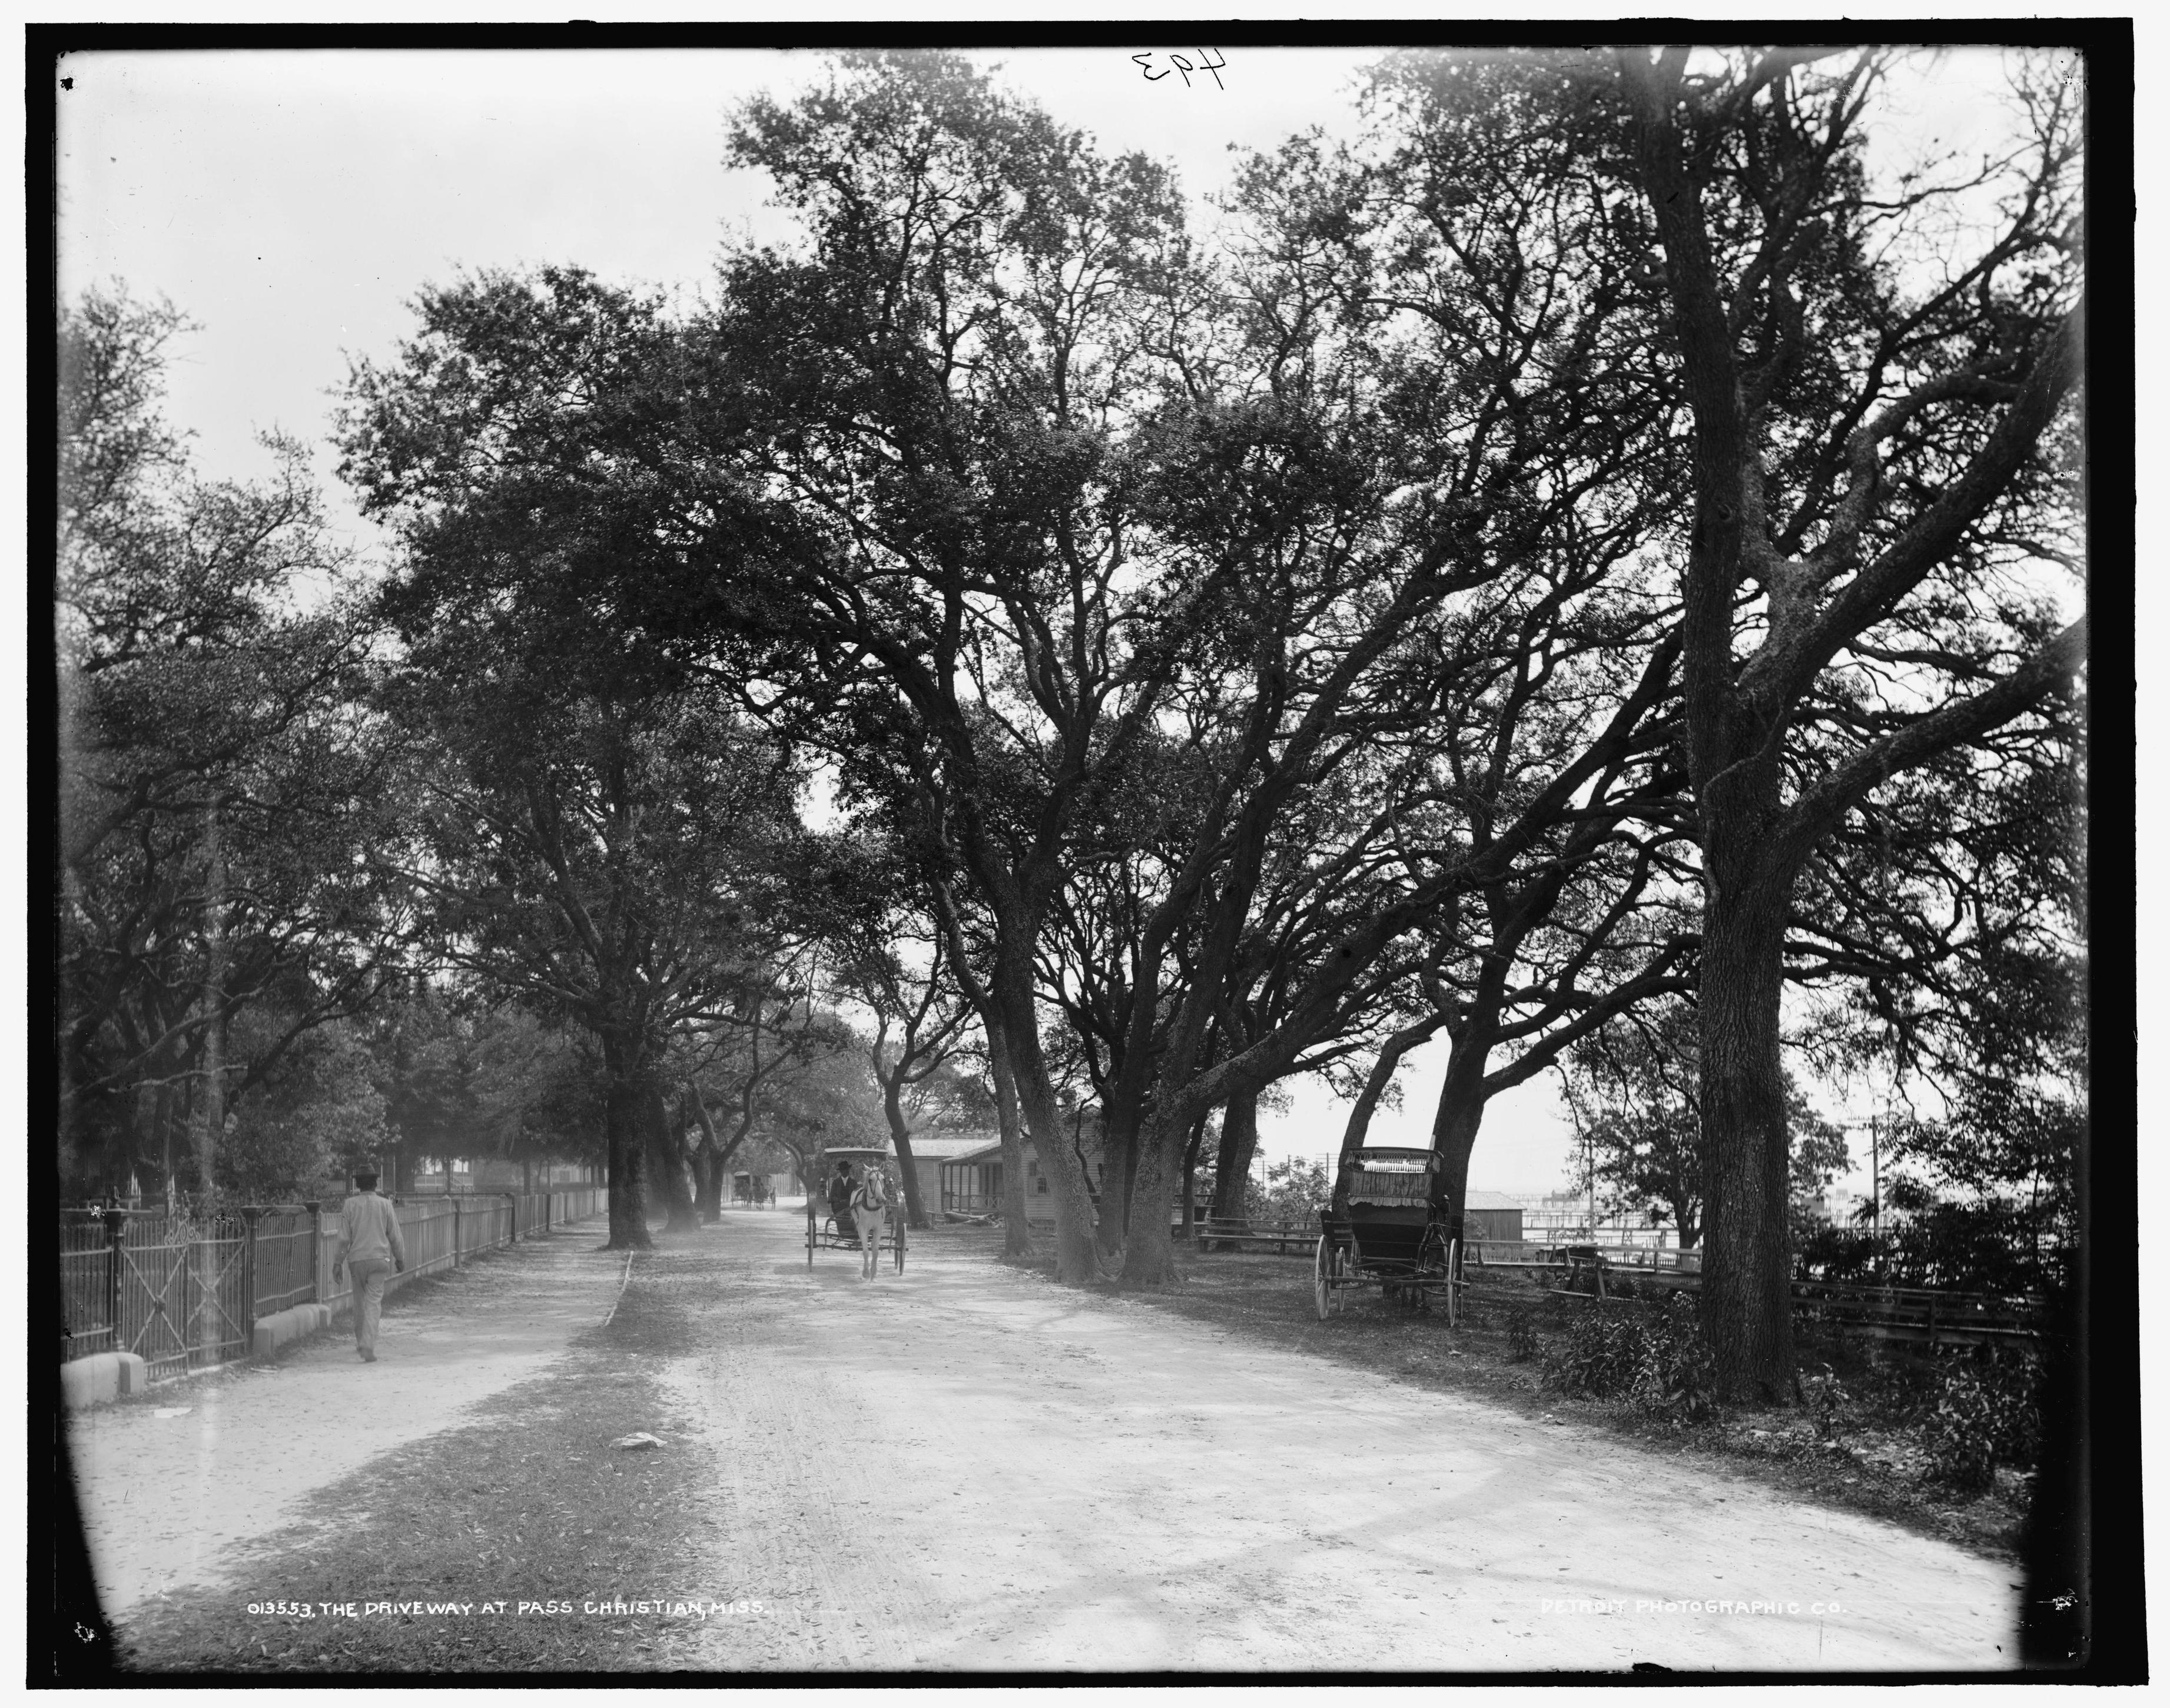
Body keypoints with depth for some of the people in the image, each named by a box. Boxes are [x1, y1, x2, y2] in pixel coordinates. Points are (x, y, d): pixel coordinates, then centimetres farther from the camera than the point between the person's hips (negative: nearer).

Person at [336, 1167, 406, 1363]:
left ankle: (361, 1342, 28)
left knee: (360, 1301, 16)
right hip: (379, 1259, -1)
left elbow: (344, 1238, -3)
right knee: (373, 1304, -4)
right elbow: (396, 1236, 2)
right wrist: (400, 1258, 15)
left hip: (356, 1259, 1)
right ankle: (368, 1348, -15)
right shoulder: (385, 1205, -1)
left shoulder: (350, 1205, -1)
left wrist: (339, 1263, 2)